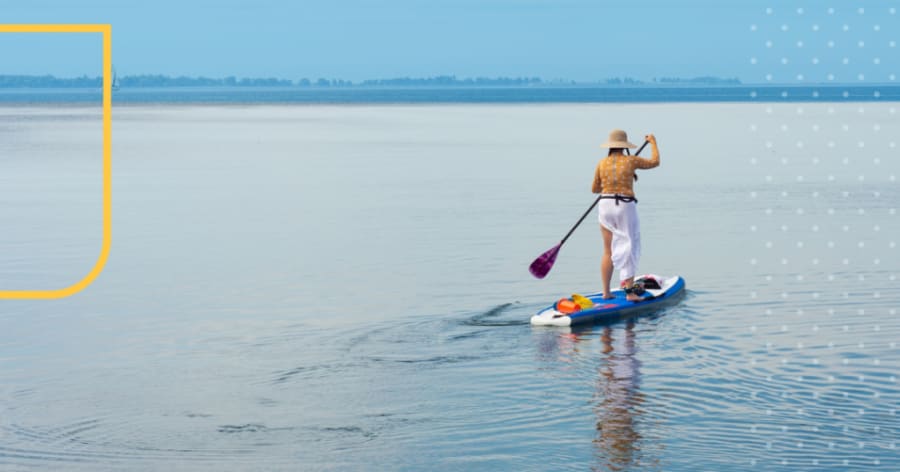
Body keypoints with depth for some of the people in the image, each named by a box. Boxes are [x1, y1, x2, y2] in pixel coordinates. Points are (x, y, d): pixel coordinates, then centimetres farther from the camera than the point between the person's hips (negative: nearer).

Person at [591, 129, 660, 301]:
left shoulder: (602, 163, 2)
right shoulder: (631, 161, -5)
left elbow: (594, 189, 12)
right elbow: (654, 162, 12)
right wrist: (653, 142, 27)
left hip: (606, 205, 3)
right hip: (626, 207, -3)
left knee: (608, 251, 10)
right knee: (628, 248, 0)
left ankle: (606, 292, 10)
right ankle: (629, 291, -7)